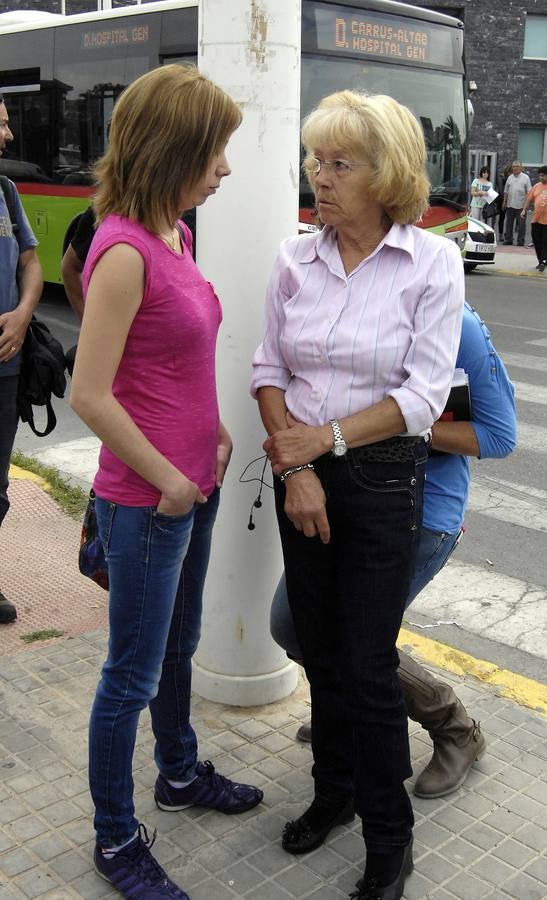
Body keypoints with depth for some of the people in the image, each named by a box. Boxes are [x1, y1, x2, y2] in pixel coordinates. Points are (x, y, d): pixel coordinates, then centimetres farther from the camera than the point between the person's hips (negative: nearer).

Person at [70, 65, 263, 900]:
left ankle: (180, 773, 48)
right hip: (145, 502, -9)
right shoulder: (124, 250, -22)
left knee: (178, 646, 26)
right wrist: (166, 478, -15)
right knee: (134, 676, 8)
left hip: (193, 485, 9)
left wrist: (211, 431, 7)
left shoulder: (175, 234, 6)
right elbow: (90, 394, -23)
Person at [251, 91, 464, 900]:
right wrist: (293, 463, -8)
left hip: (382, 479, -4)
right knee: (321, 650, 15)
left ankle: (389, 834, 24)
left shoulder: (432, 262, -9)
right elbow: (269, 368, 3)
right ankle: (333, 792, 38)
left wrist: (327, 438, -15)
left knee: (369, 665, 2)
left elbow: (423, 393, -13)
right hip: (300, 476, 4)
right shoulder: (295, 258, 2)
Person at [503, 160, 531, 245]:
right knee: (509, 223, 8)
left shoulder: (525, 178, 1)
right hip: (510, 205, 4)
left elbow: (529, 191, -2)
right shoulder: (510, 177, 12)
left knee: (521, 224, -1)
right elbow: (506, 191, 17)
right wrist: (504, 202, 12)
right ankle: (508, 239, 17)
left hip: (521, 205, -4)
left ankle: (520, 241, 5)